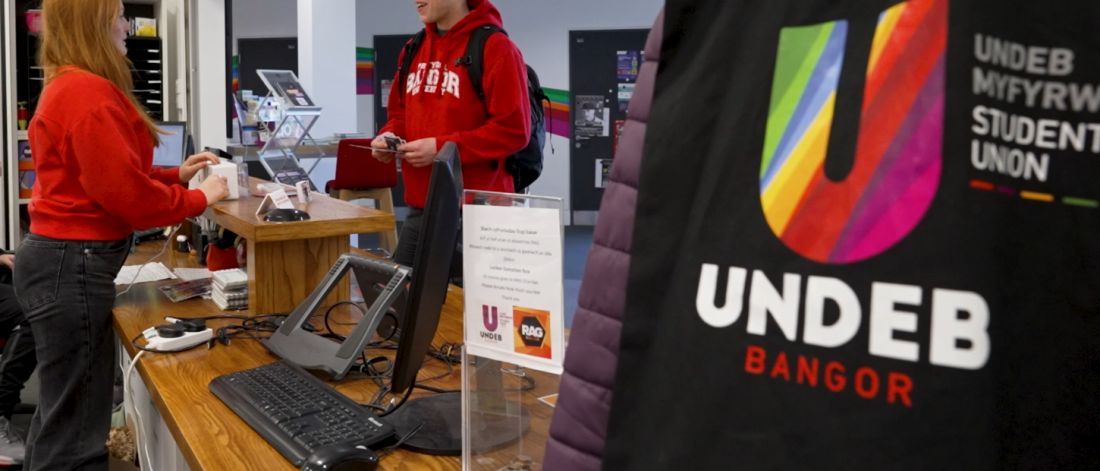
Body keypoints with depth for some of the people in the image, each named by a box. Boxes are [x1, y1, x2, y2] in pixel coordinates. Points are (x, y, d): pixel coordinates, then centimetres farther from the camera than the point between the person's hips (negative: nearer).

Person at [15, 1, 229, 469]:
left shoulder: (69, 87, 16)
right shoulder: (90, 93, -18)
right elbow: (125, 192, -20)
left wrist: (175, 175, 16)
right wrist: (198, 198, -8)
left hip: (62, 257, 11)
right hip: (73, 264, -11)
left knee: (62, 410, 20)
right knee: (75, 426, -3)